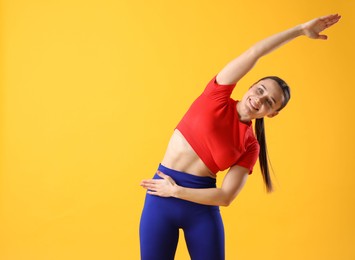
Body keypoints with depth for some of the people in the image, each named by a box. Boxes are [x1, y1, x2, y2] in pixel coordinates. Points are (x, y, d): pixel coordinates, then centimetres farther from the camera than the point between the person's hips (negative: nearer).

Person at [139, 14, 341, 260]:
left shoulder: (250, 146, 0)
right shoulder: (218, 96, -1)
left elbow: (226, 196, -9)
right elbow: (255, 53, -8)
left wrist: (177, 191, -15)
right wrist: (301, 29, -4)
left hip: (202, 205, 1)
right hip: (161, 196, -1)